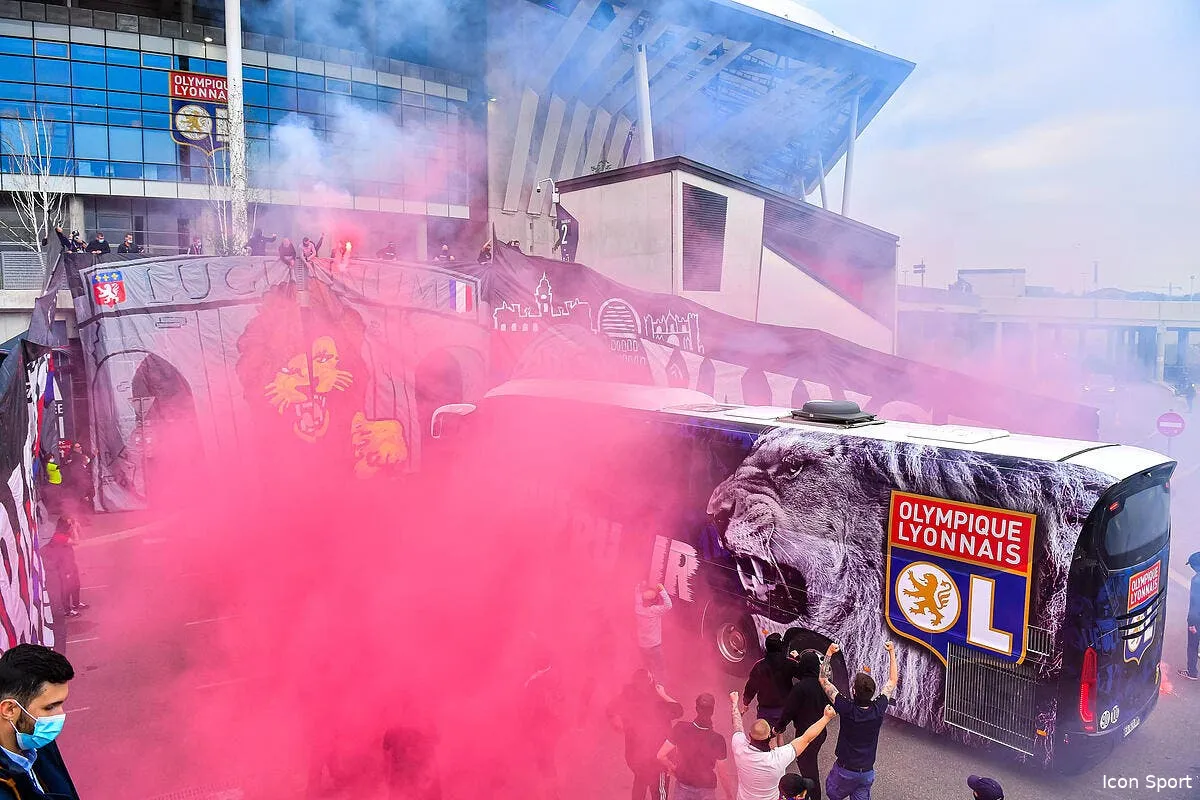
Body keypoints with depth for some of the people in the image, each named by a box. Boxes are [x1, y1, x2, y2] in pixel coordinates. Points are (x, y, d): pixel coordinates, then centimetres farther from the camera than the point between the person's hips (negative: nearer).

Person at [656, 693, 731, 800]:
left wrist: (673, 769, 1)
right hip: (706, 791, -1)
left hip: (682, 787, 1)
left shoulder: (680, 728, -21)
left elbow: (661, 756, -18)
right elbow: (722, 773, -14)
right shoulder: (717, 740, -23)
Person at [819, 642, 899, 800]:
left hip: (845, 770, -3)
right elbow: (892, 681, 0)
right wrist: (892, 652, 5)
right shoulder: (878, 709, -16)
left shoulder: (847, 709, -24)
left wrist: (829, 653, -10)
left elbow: (823, 679, -14)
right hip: (867, 772, 3)